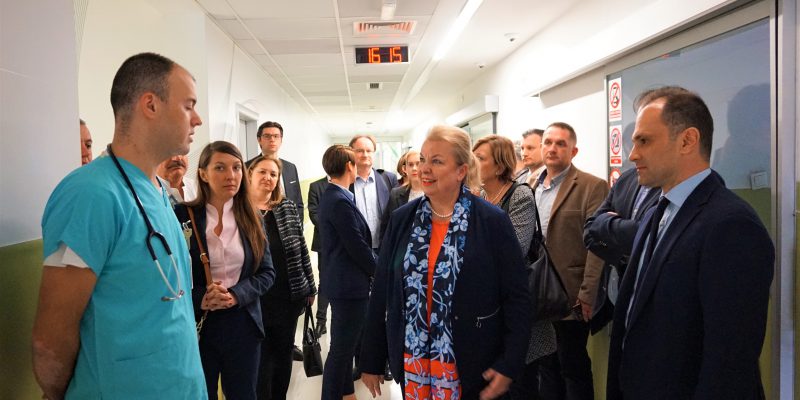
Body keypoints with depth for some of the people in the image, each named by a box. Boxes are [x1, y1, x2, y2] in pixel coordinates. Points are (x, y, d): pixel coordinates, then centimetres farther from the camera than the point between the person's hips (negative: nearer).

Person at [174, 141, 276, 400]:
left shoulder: (250, 219, 4)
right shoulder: (182, 216, -7)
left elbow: (267, 272, 2)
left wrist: (235, 295, -14)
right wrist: (199, 298, -21)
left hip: (243, 325, 3)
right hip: (197, 325, -3)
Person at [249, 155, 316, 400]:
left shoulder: (288, 207, 6)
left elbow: (302, 249, 9)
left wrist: (310, 288, 9)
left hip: (290, 295, 4)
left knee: (284, 352, 14)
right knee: (261, 357, 5)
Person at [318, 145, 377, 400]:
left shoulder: (330, 197, 11)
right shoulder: (340, 201, -21)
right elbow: (357, 246, -20)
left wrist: (374, 268, 14)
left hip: (341, 280, 10)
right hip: (349, 283, -10)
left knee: (345, 344, 20)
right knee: (341, 348, 0)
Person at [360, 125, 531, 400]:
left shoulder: (492, 221, -8)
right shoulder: (401, 220, 1)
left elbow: (516, 298, -6)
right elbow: (381, 293, 4)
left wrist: (509, 366, -10)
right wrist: (371, 361, 6)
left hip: (471, 366, -3)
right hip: (411, 359, 3)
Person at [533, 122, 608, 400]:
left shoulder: (592, 187, -9)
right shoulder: (532, 188, 11)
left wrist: (588, 297, -18)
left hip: (570, 300, -6)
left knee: (574, 371, 7)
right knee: (547, 368, 16)